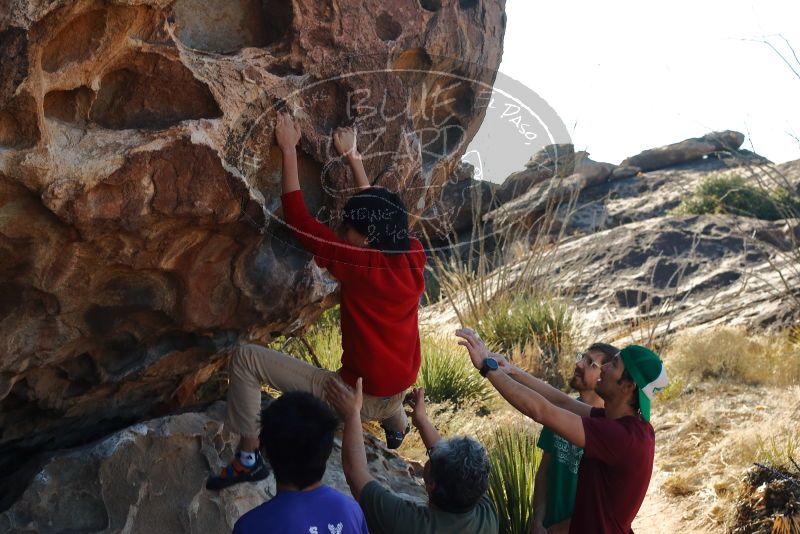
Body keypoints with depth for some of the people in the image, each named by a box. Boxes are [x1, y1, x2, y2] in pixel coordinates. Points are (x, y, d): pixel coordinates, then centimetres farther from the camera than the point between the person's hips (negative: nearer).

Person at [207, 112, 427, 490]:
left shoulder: (358, 265, -23)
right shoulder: (415, 257, -7)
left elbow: (298, 219, -16)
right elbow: (379, 209, 11)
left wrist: (289, 149, -9)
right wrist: (352, 155, 17)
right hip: (396, 395, 7)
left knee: (245, 357, -6)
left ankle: (248, 459, 3)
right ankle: (396, 427, 64)